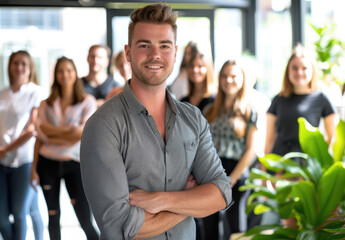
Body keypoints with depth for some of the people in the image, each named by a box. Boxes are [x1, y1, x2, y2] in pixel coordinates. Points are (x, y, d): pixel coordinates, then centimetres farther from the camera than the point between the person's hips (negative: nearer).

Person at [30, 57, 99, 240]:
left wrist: (52, 134, -6)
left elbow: (83, 134, -10)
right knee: (53, 217, 10)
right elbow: (40, 137, 5)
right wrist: (34, 168, -1)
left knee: (85, 221, -7)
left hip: (74, 163, -3)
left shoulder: (87, 102, 1)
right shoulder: (46, 104, 9)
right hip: (47, 163, 3)